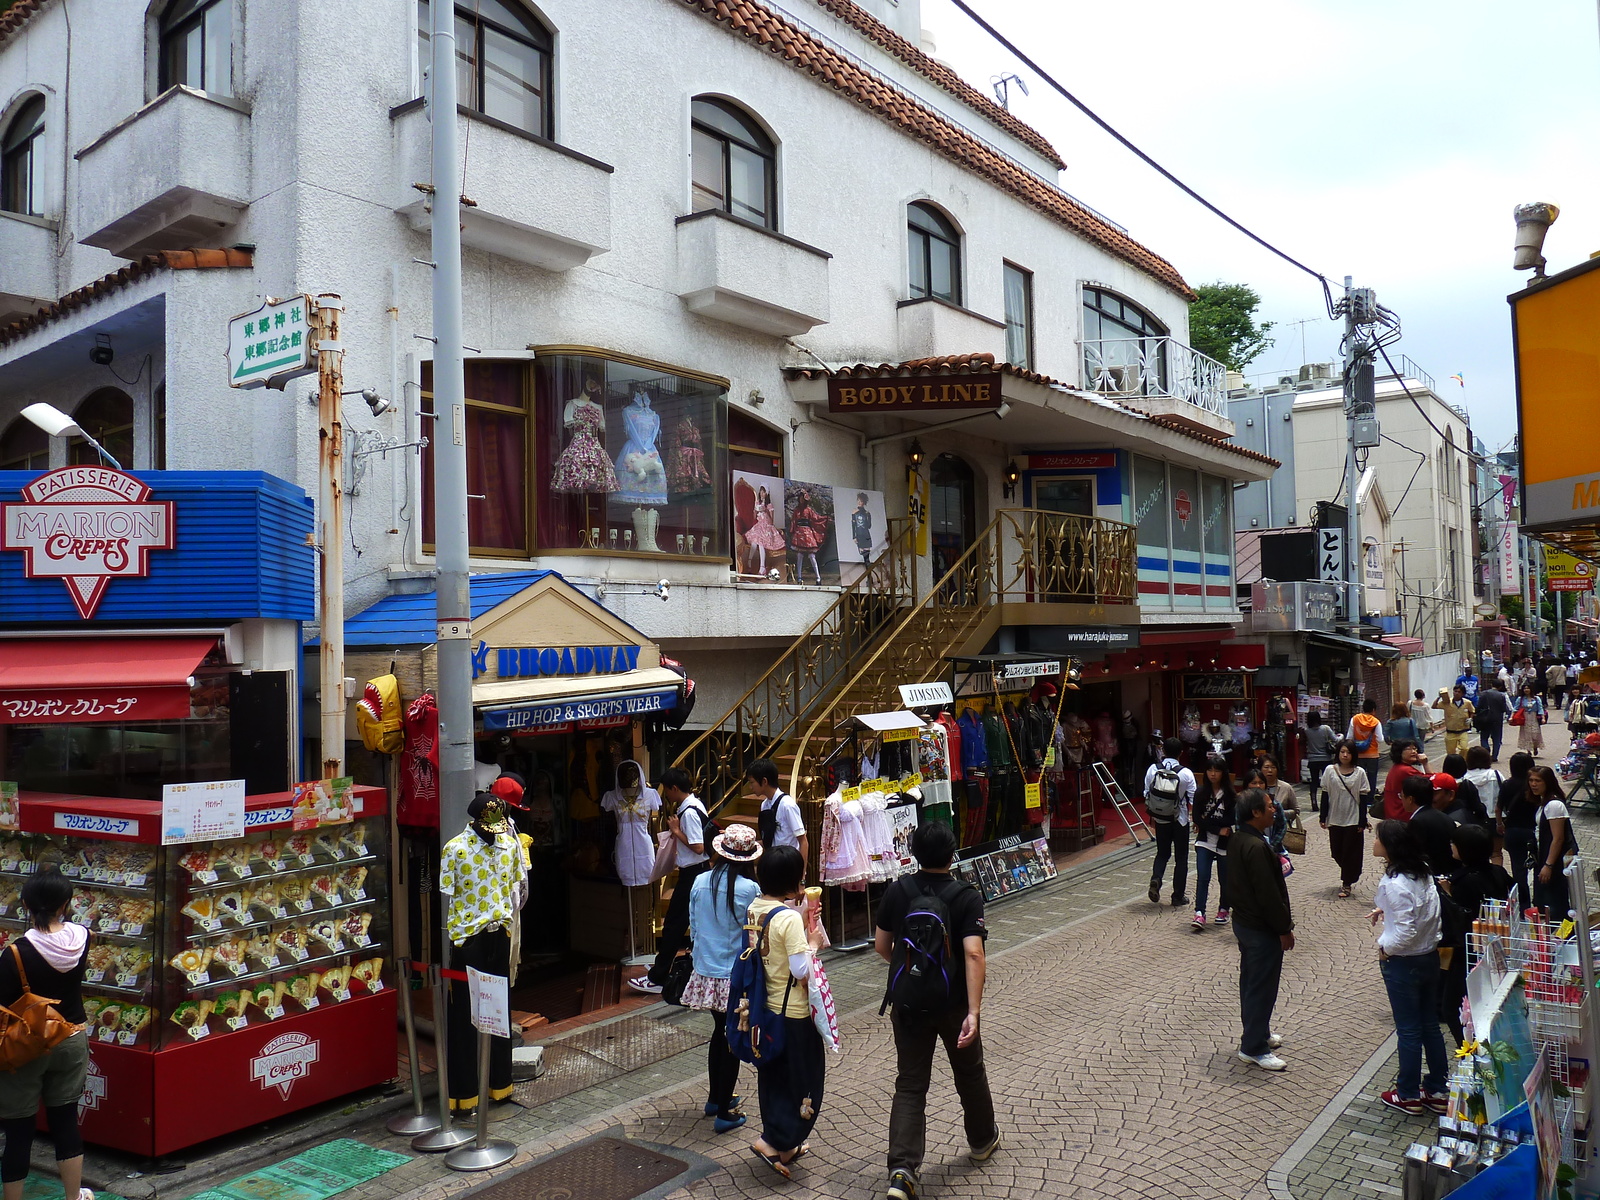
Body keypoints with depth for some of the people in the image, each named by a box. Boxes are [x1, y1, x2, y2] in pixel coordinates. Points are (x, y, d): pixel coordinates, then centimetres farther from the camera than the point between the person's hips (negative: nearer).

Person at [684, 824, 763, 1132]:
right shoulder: (749, 889, -18)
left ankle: (715, 1098, 35)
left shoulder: (699, 882, -4)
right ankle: (724, 1112, 14)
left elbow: (694, 927, 6)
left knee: (719, 1031, 22)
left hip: (705, 972, 5)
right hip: (736, 975, -5)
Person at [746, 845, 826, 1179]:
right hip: (793, 1012, -8)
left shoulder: (754, 908, -2)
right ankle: (773, 1141, 8)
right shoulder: (790, 918, -25)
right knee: (803, 1080, 9)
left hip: (765, 1006, 8)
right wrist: (814, 942, -7)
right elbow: (802, 970, -24)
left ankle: (784, 1144, 32)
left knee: (773, 1076, 19)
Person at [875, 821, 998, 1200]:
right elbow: (973, 954, -24)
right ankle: (982, 1140, 43)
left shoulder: (897, 891, -6)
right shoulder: (966, 897, -14)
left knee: (910, 1084, 6)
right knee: (969, 1073, 22)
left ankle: (902, 1169, -8)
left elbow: (881, 946, 1)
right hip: (953, 1004, -1)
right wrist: (973, 1012, -25)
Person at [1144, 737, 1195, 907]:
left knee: (1162, 853, 18)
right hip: (1180, 820, -2)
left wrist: (1151, 815, 13)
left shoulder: (1152, 769, -8)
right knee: (1181, 858, 10)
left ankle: (1156, 879, -8)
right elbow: (1193, 800, -10)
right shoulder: (1186, 773, -15)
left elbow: (1147, 796, -1)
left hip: (1160, 820, 2)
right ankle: (1178, 897, 14)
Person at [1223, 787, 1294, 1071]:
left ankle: (1256, 1032, 36)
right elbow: (1269, 895, -25)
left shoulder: (1237, 841, 5)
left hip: (1244, 921, 10)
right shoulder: (1257, 848, -27)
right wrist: (1285, 929, -15)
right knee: (1262, 986, 1)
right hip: (1262, 929, -10)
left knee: (1251, 981, 21)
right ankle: (1254, 1047, 11)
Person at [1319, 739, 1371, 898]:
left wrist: (1362, 821, -5)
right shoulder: (1330, 770, -1)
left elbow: (1363, 797, -2)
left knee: (1350, 852, 3)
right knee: (1336, 852, 8)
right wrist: (1323, 817, 0)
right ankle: (1349, 877, 33)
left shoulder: (1359, 773, -4)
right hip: (1334, 819, 2)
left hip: (1353, 820, -2)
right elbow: (1325, 795, 2)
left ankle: (1347, 884, 15)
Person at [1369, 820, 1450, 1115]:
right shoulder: (1422, 872, -1)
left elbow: (1405, 933, -29)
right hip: (1430, 956, 8)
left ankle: (1408, 1095, 24)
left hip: (1403, 963, -8)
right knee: (1430, 1025, 19)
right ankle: (1437, 1091, 32)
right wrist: (1386, 909, 7)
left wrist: (1384, 947, -12)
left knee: (1408, 1030, 8)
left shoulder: (1395, 884, -28)